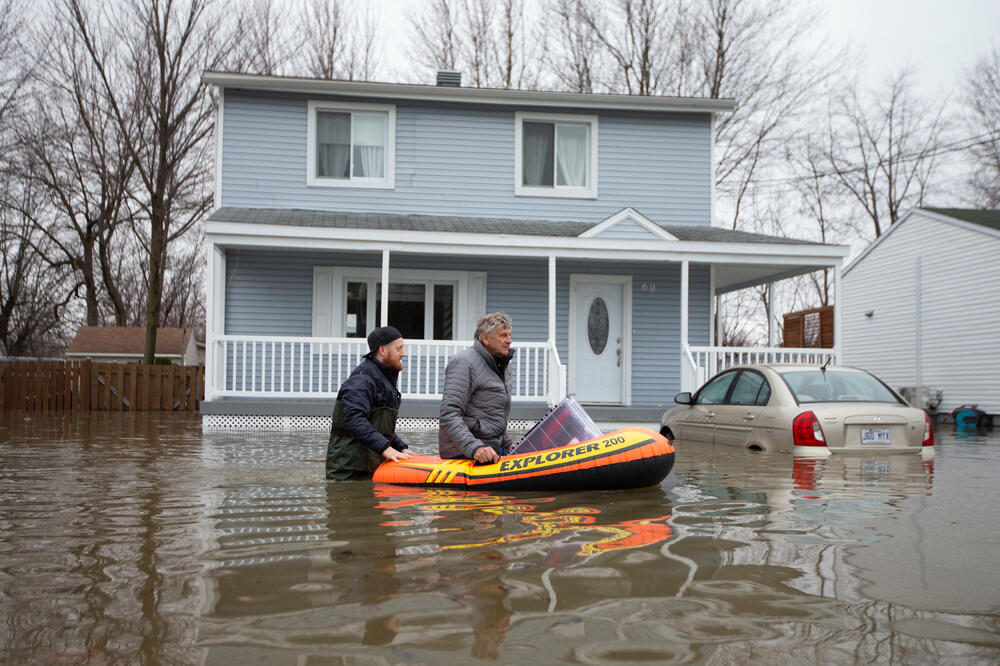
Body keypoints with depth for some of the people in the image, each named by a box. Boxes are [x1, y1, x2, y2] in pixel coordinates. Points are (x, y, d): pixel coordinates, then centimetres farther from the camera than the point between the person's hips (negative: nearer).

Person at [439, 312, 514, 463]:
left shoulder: (503, 364, 16)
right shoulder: (464, 362, -13)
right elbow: (449, 415, -21)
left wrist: (507, 444, 26)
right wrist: (474, 448, -30)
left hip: (495, 448, 8)